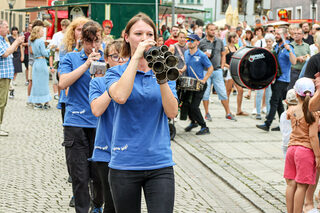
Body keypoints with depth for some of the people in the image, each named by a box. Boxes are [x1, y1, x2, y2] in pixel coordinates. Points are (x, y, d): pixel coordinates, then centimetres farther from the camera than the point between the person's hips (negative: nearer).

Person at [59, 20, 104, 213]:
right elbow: (63, 83, -8)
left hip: (100, 123, 1)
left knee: (100, 174, 4)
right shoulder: (72, 58, 7)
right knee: (80, 176, -1)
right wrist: (87, 64, -11)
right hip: (76, 123, -1)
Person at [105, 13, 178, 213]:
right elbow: (120, 97, -21)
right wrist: (136, 56, -17)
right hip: (125, 164, -1)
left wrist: (161, 78, -17)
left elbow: (172, 112, -5)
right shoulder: (116, 72, 3)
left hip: (160, 164, 1)